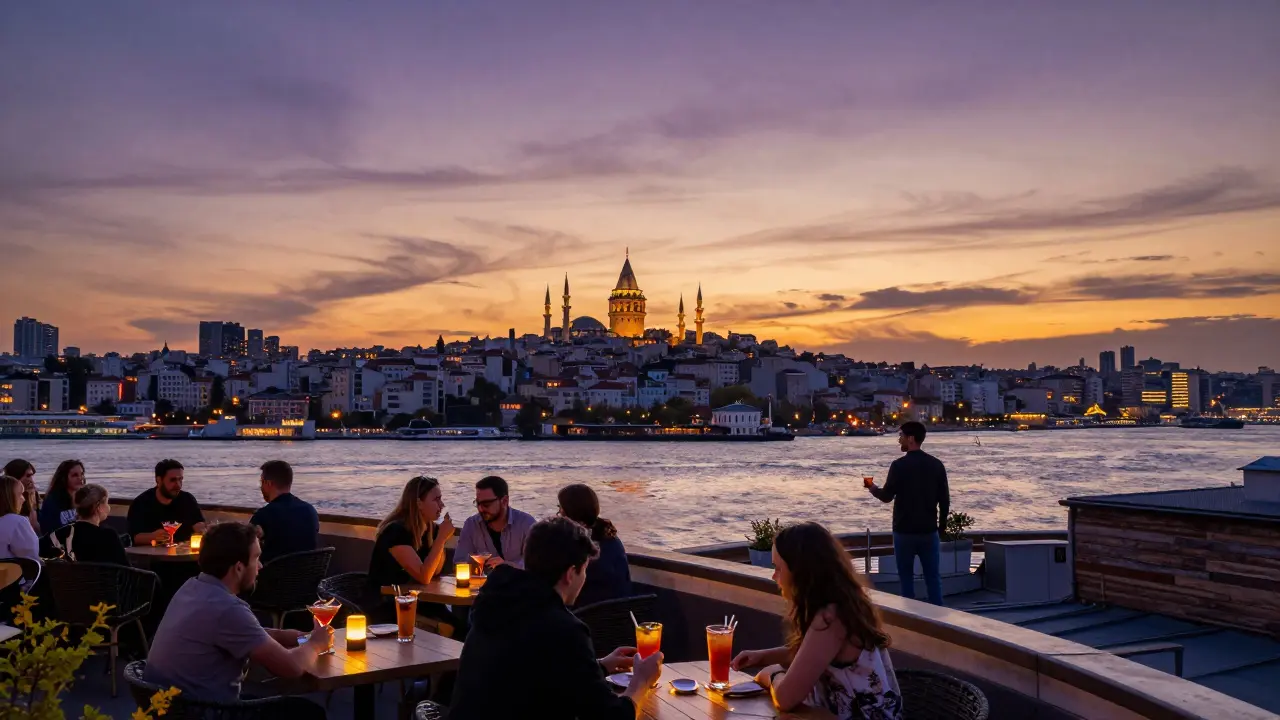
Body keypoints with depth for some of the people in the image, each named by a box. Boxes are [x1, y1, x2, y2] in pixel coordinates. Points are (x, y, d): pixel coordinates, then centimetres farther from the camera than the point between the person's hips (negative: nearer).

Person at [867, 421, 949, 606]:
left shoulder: (899, 465, -12)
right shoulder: (936, 464, 1)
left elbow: (887, 496, -6)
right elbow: (944, 499, 3)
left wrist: (873, 489, 15)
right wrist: (942, 525, 15)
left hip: (904, 531, -3)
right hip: (929, 531, 3)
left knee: (906, 577, 8)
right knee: (933, 577, 9)